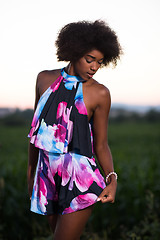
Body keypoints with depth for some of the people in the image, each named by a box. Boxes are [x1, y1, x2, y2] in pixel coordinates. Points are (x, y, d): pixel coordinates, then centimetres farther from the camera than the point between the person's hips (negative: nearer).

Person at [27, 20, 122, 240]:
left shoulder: (99, 93, -5)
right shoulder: (45, 79, 4)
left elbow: (101, 145, -1)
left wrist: (112, 179, -16)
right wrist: (31, 168, 19)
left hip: (80, 181, -4)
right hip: (47, 177, 4)